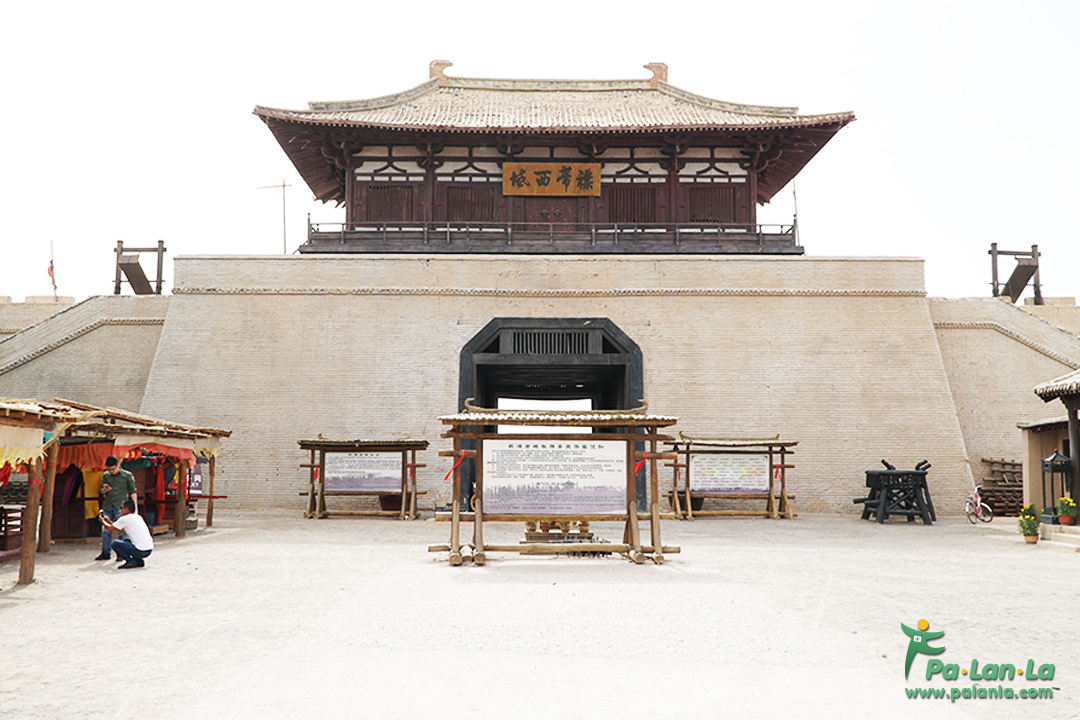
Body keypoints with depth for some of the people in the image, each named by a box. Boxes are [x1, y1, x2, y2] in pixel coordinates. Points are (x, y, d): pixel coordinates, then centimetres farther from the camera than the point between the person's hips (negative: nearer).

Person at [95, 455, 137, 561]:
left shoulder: (127, 475, 3)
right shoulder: (106, 476, 13)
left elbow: (132, 491, 3)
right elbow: (101, 491, 17)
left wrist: (135, 505, -8)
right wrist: (105, 490, -7)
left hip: (120, 507, -4)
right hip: (108, 506, 4)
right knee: (106, 530, 5)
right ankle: (105, 552, 12)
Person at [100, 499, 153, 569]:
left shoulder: (125, 519, -7)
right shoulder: (138, 517, 16)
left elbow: (110, 529, 7)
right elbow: (122, 530, 28)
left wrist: (103, 521, 28)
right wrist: (109, 521, 33)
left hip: (140, 551, -8)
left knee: (115, 543, 4)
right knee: (124, 538, 29)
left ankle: (130, 561, -2)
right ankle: (139, 561, 18)